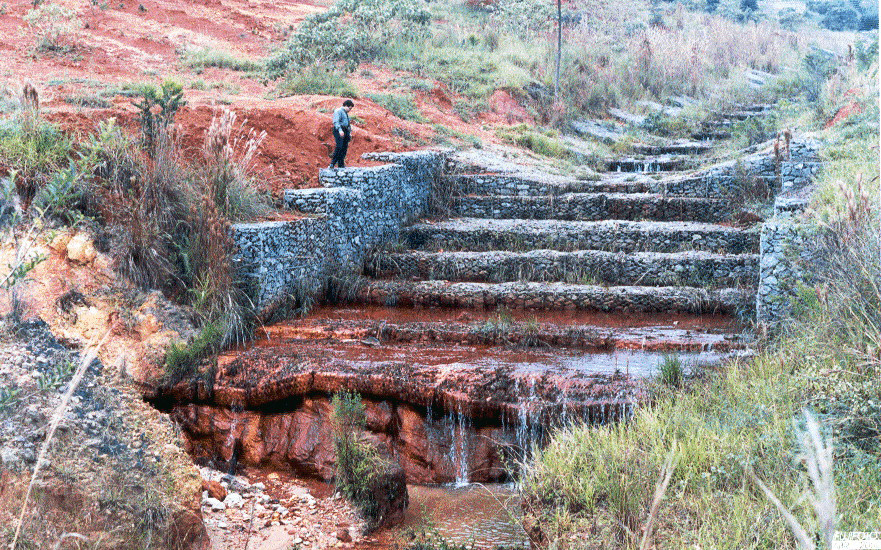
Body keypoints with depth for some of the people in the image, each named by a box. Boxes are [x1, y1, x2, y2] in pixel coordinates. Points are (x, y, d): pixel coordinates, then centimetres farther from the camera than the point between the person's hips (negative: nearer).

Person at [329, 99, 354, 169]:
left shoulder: (346, 113, 25)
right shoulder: (338, 111, -3)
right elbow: (336, 122, -16)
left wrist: (350, 132, 25)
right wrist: (340, 130, -29)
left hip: (345, 131, 9)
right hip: (339, 131, -9)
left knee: (344, 148, 2)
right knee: (339, 147, -20)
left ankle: (341, 165, 4)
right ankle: (332, 164, -20)